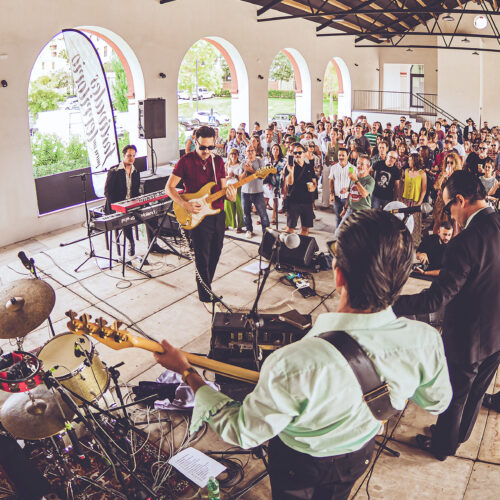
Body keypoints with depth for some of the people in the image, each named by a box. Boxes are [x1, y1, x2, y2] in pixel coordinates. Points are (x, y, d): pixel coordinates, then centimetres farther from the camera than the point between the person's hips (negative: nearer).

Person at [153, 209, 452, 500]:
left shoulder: (297, 365, -47)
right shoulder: (426, 341, -33)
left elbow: (242, 433, -27)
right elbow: (437, 402, -8)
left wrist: (187, 372, -18)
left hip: (301, 462, -3)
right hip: (360, 454, 3)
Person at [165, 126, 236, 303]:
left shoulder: (218, 161, 7)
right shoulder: (186, 161, -7)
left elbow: (222, 188, 10)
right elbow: (169, 188, -6)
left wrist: (230, 195, -14)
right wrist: (186, 204, -19)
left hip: (218, 214, 5)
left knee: (215, 254, 15)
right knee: (202, 258, -2)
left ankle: (206, 286, 34)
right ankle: (206, 294, 12)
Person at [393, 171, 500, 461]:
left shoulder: (467, 241, -31)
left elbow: (436, 298, -32)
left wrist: (391, 305, -28)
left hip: (468, 339, -7)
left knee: (453, 396, 17)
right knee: (477, 390, 27)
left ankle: (443, 445, 39)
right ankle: (461, 434, 51)